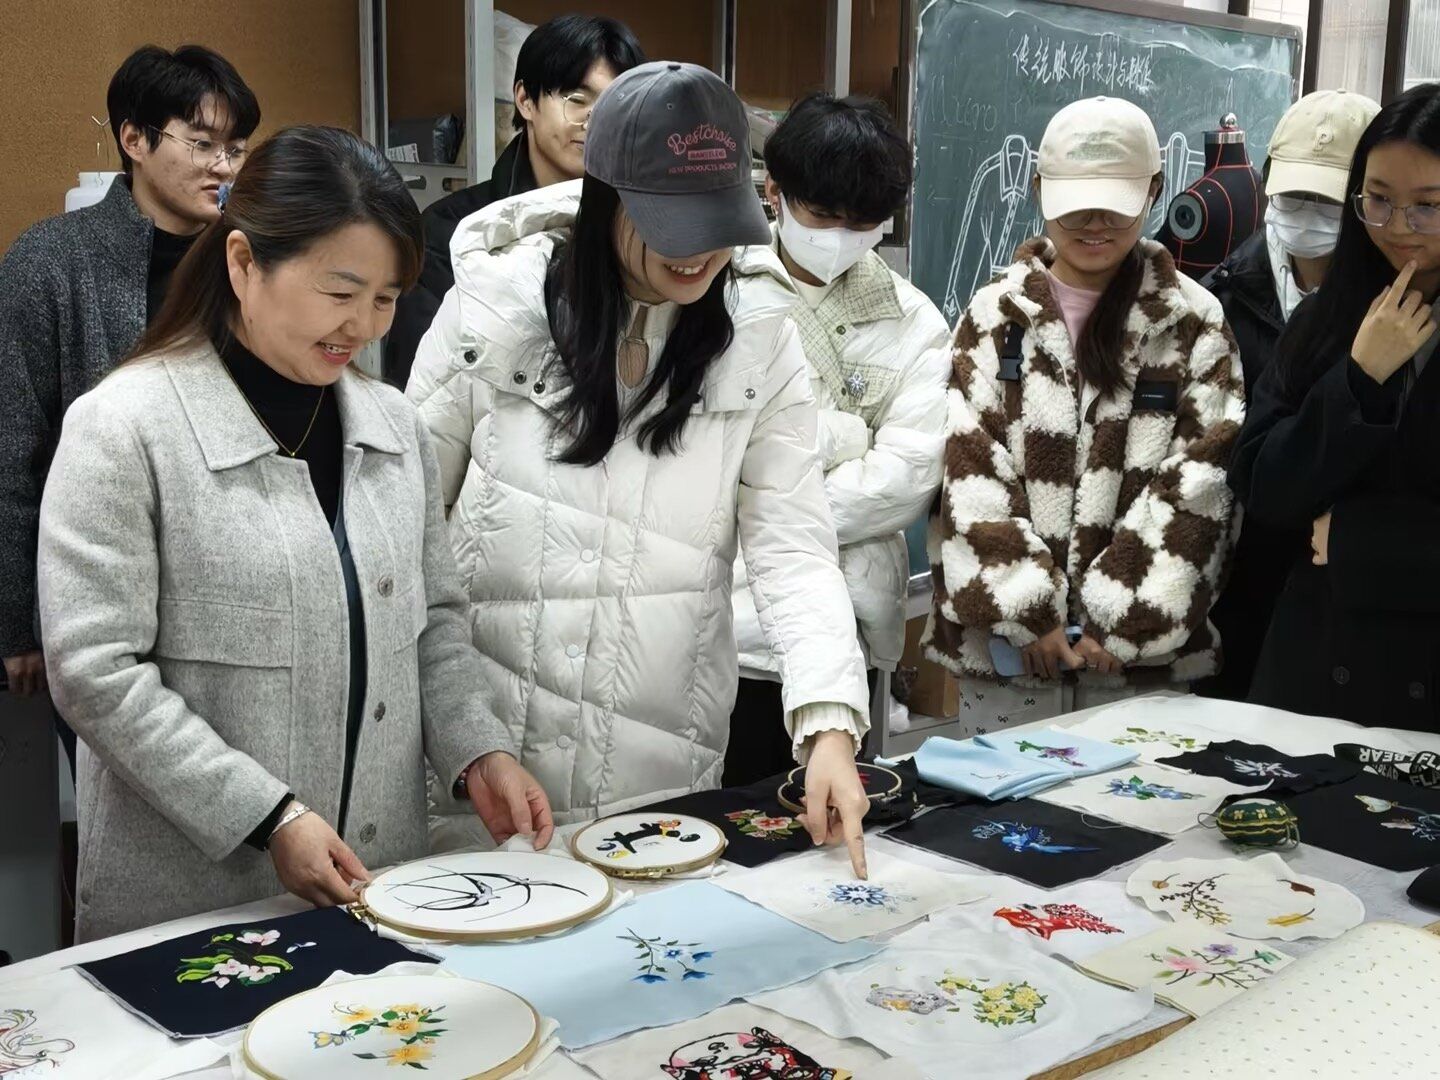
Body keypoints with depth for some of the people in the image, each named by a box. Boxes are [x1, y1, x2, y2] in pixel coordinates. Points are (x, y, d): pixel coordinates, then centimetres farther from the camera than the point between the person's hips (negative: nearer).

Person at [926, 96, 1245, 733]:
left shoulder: (1195, 324, 5)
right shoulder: (995, 316, 6)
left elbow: (1192, 484, -3)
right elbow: (970, 471, -2)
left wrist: (1123, 622, -10)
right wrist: (1028, 614, -10)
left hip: (1144, 657, 0)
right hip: (1006, 647, 1)